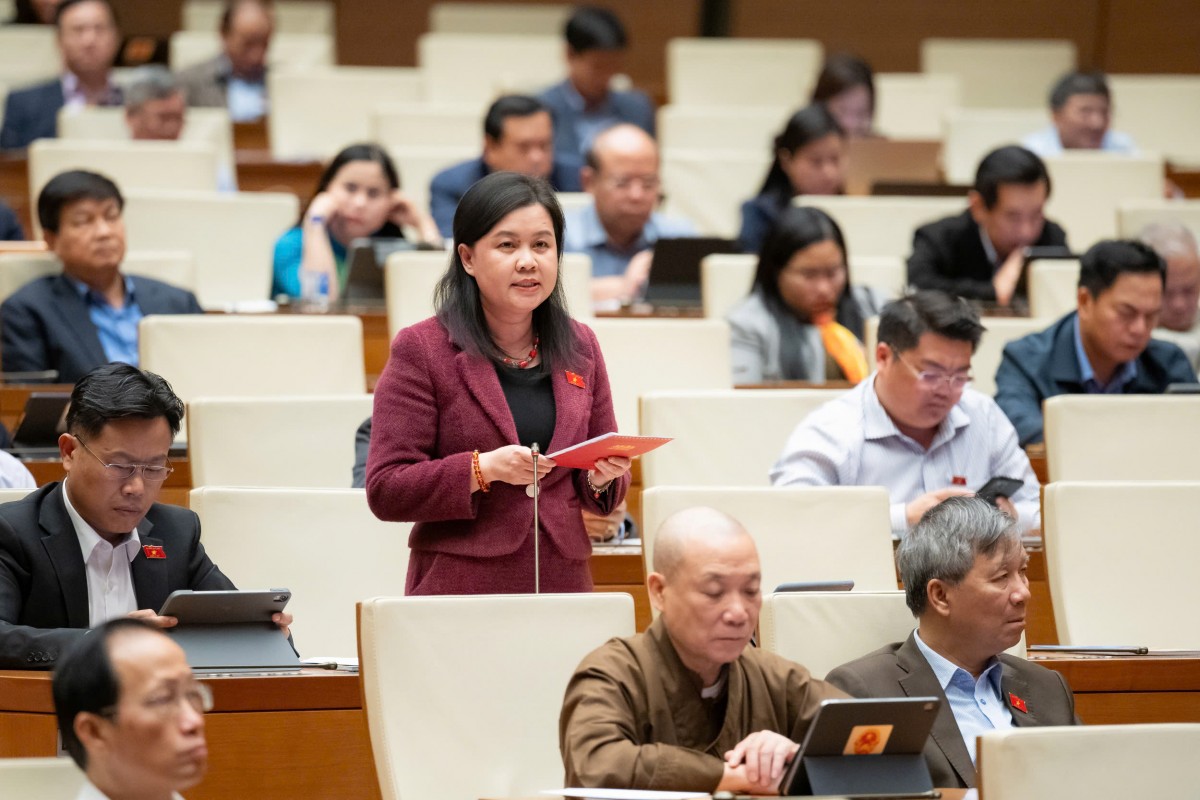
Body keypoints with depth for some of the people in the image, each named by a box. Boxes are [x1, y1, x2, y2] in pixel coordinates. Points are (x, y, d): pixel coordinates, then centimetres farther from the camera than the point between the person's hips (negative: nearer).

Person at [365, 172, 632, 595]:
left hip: (563, 589, 4)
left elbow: (604, 497, 19)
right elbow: (385, 491, -6)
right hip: (460, 591, -4)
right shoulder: (420, 350, -1)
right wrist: (482, 469, -19)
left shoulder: (580, 347, 13)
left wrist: (602, 477, -4)